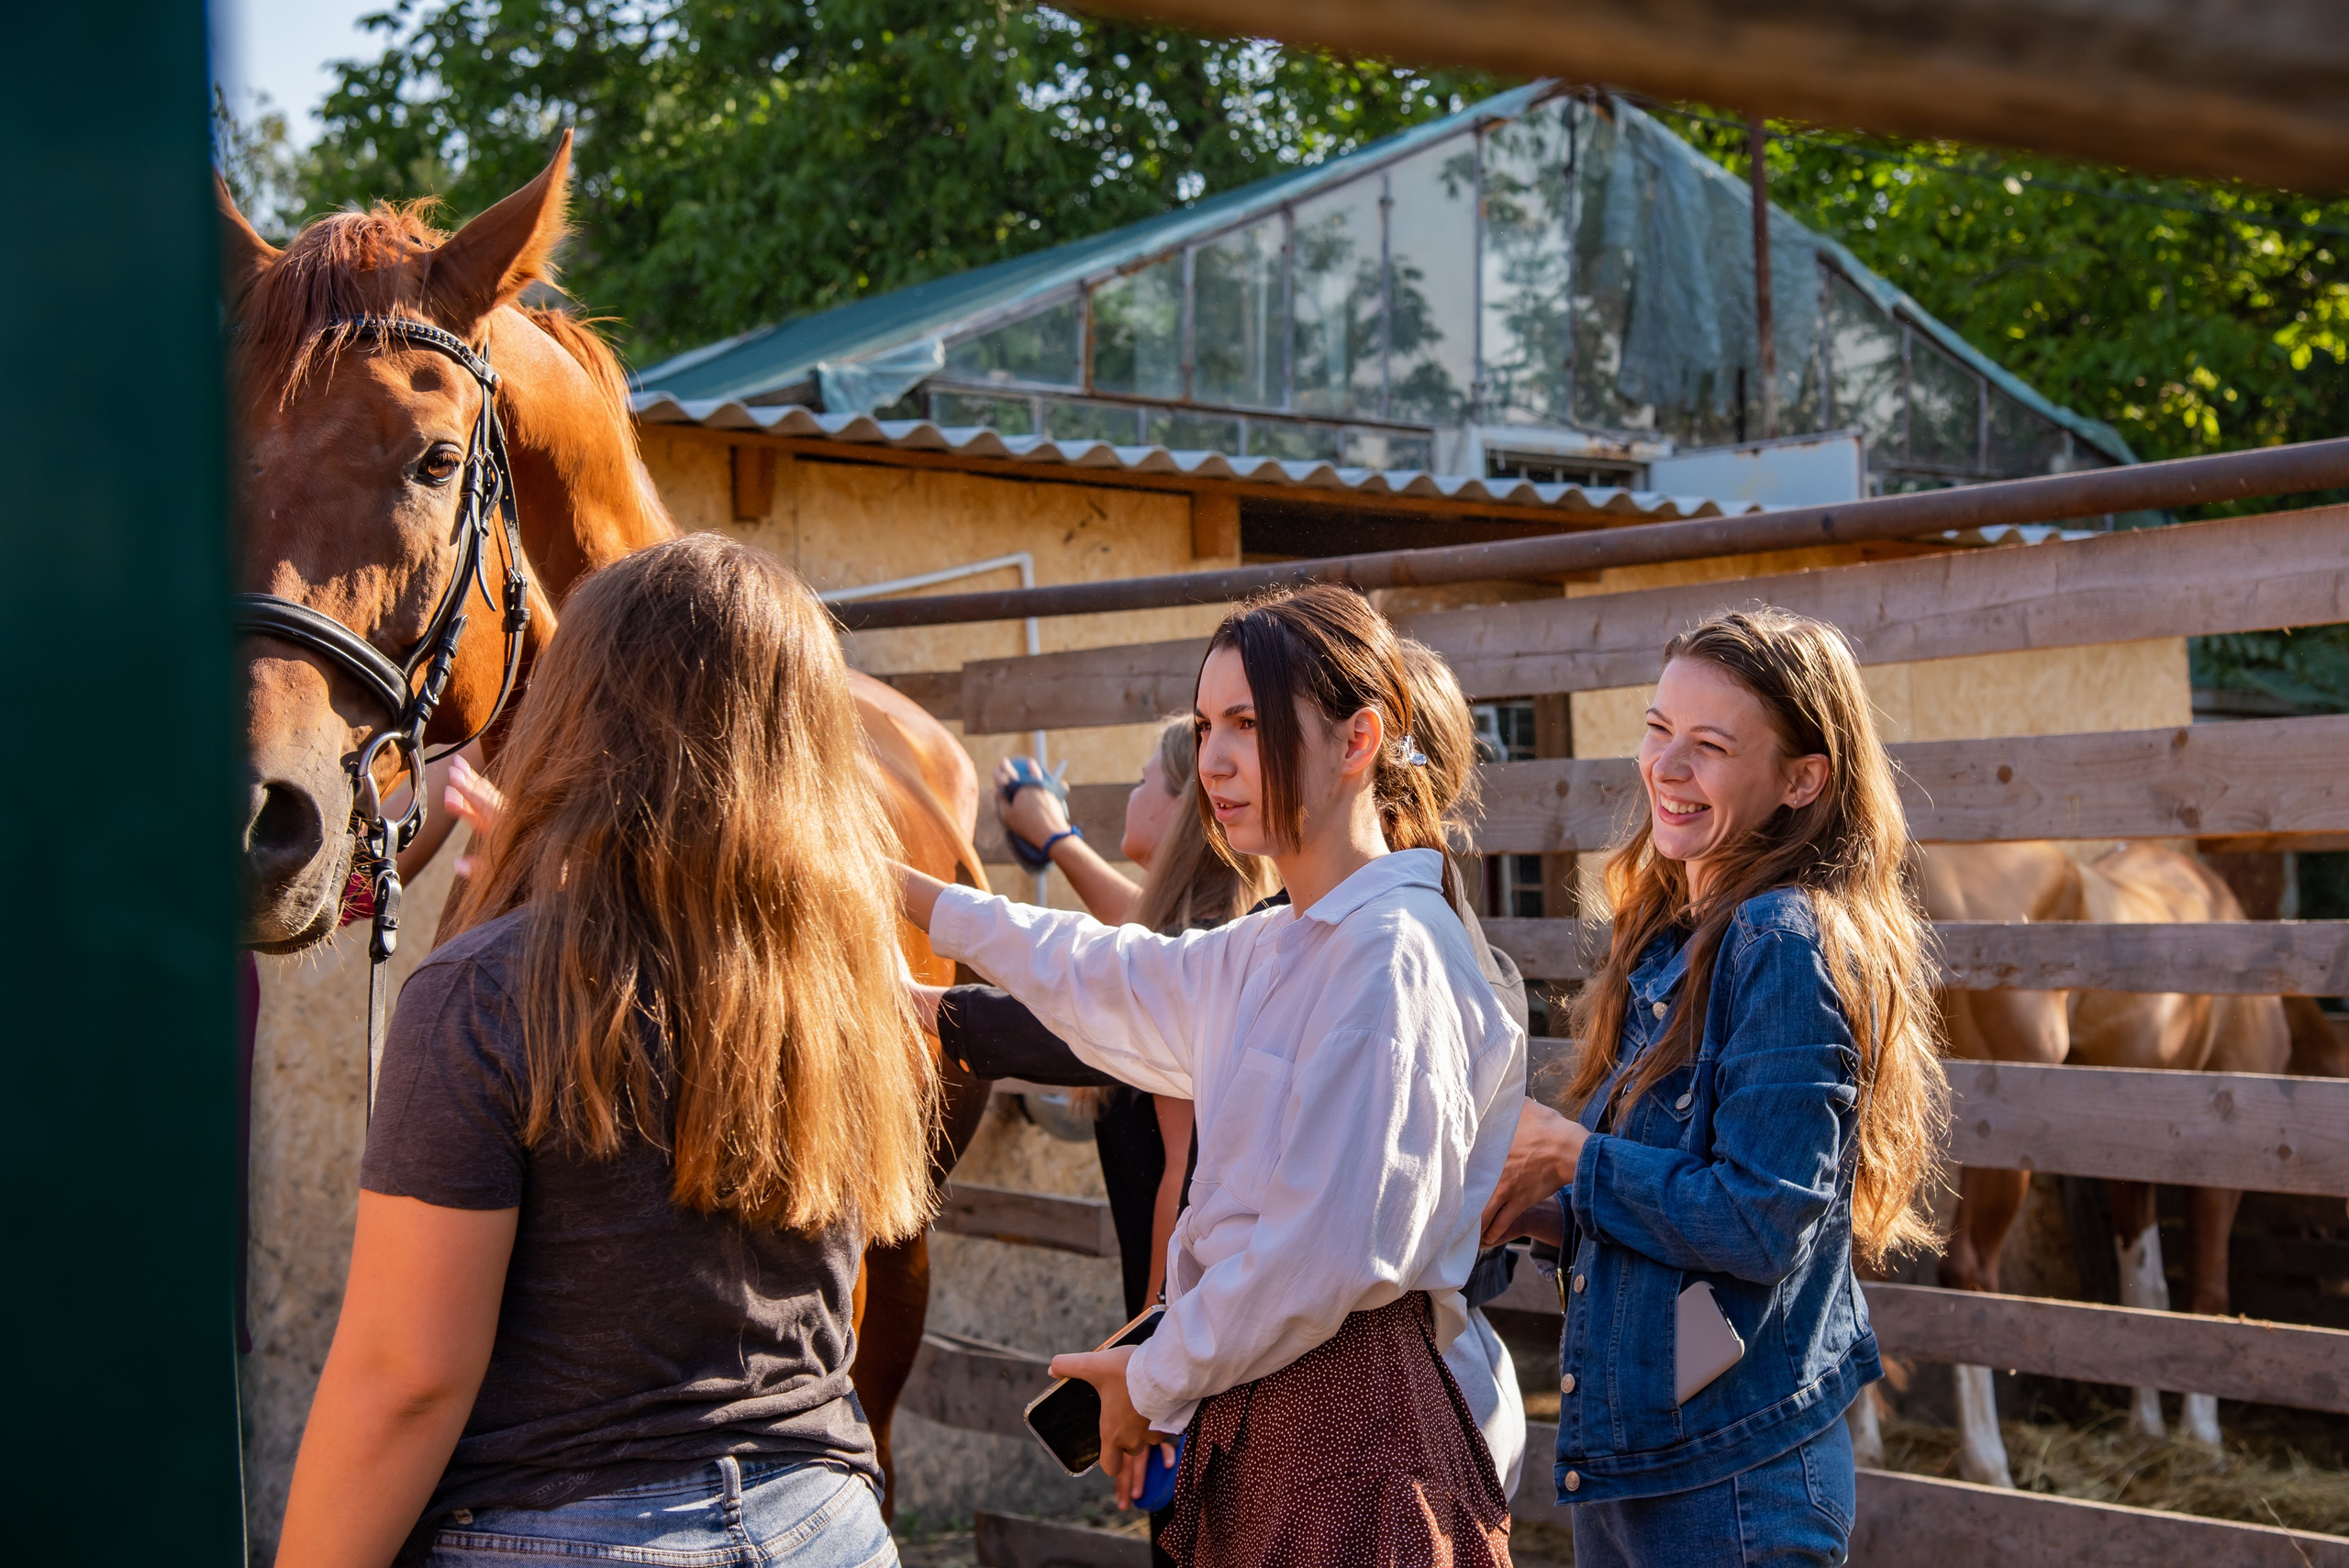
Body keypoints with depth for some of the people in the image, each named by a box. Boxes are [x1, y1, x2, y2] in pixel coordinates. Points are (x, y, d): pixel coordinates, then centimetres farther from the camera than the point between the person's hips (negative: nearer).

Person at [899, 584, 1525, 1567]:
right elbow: (1116, 981, 33)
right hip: (1256, 1415, 9)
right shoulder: (1273, 952, 14)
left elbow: (1330, 1254, -21)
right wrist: (914, 896, 34)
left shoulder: (1392, 953, -15)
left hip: (1346, 1423, -9)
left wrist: (1155, 1379, -8)